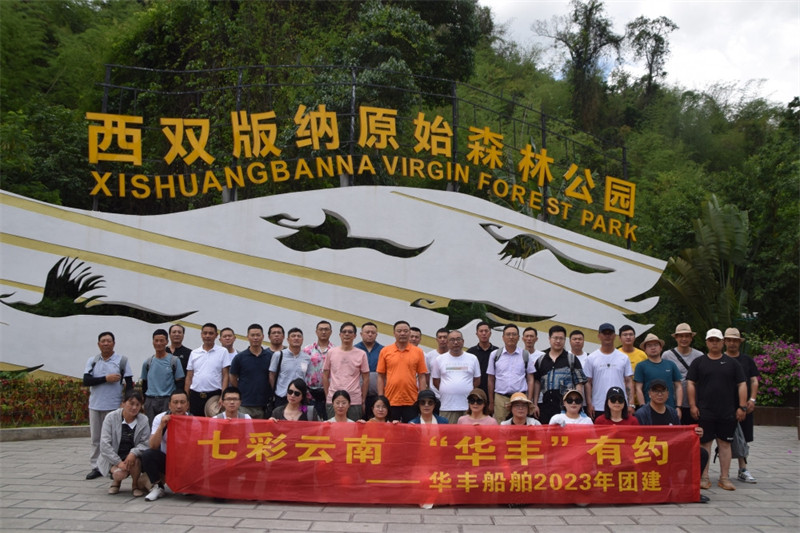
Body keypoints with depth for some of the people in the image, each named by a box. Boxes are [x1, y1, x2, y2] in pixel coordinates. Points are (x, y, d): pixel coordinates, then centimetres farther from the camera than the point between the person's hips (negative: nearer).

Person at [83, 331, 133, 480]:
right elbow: (86, 381, -4)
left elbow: (129, 383, 0)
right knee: (96, 438, 8)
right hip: (95, 406, 3)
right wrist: (106, 379, -14)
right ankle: (96, 467, 14)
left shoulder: (122, 360, 0)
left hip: (114, 406, -3)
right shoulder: (92, 361, 8)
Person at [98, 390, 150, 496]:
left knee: (135, 460, -33)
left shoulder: (143, 420, -4)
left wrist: (133, 453, -32)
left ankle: (135, 484, 0)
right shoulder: (111, 418, -8)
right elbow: (104, 444, -13)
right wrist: (119, 462, -21)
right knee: (119, 474, -30)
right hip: (113, 459, -1)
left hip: (132, 457, 1)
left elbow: (145, 443, -9)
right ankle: (116, 481, 11)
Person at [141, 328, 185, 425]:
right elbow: (144, 384, 17)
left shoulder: (174, 361, 1)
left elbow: (179, 383, 1)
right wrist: (144, 403, 14)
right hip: (150, 401, 3)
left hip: (168, 400, -3)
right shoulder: (148, 362, 11)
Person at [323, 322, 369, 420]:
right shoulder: (331, 352, 6)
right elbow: (325, 376, 11)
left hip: (355, 402, -1)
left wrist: (363, 401, 3)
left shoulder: (361, 354, 2)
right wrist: (327, 396, 6)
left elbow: (366, 379, 5)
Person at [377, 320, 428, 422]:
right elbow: (381, 376, 5)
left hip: (411, 401, 0)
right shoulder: (385, 351, 4)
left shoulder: (418, 352, 3)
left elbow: (422, 377, 5)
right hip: (390, 401, 0)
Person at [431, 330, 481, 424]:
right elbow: (436, 381, 11)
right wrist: (447, 391, 5)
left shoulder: (472, 359, 9)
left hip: (468, 406, 1)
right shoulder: (439, 359, 7)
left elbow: (477, 380, 14)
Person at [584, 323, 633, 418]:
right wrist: (589, 404, -5)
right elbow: (588, 382, 3)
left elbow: (629, 382, 7)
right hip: (598, 408, -1)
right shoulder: (592, 358, 4)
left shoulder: (623, 358, 8)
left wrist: (631, 404, -2)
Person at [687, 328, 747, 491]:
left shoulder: (731, 363, 9)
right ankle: (704, 478, 6)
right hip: (704, 412, -1)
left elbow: (742, 384, 8)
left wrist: (742, 407, 0)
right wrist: (693, 405, -5)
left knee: (725, 443, 4)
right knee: (704, 443, 0)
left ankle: (724, 478, 11)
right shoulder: (698, 362, 6)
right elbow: (691, 383, 3)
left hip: (727, 412, 1)